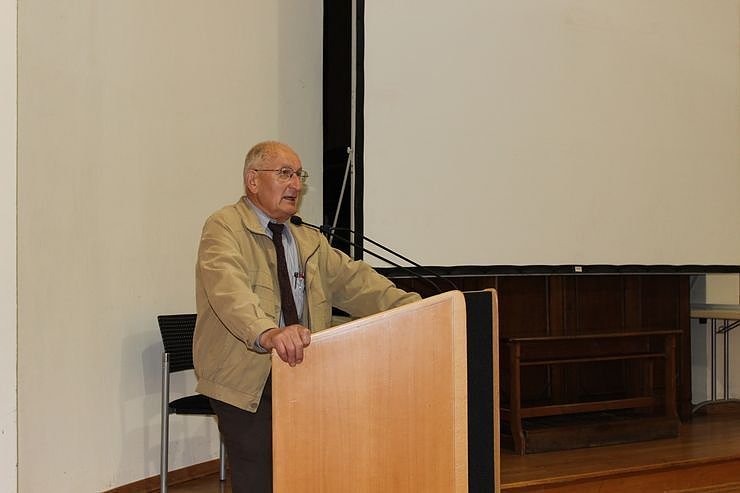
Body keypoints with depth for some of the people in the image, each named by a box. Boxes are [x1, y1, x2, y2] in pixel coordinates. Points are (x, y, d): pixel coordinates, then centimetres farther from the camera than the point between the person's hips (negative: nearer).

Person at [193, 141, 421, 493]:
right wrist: (267, 333, -45)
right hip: (246, 381, -6)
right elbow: (229, 289, -26)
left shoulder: (311, 242, 18)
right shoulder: (224, 229, -7)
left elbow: (355, 282, 9)